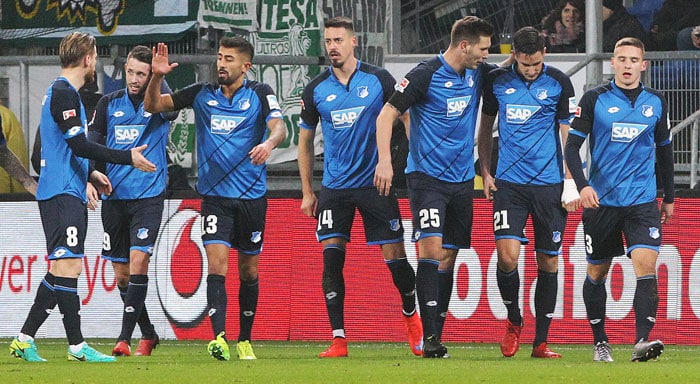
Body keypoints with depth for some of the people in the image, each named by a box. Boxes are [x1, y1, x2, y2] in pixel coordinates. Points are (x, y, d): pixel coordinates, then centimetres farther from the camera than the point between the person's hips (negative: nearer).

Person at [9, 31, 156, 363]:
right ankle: (77, 346, -11)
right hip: (62, 195, -11)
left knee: (62, 268, 10)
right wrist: (128, 158, -14)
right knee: (68, 265, -10)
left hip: (67, 192, 11)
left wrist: (90, 174, 33)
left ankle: (24, 339, 12)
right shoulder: (64, 94, -12)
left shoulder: (60, 92, 20)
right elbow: (79, 146, -18)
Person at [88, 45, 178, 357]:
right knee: (121, 274, 8)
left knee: (137, 263, -17)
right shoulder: (109, 104, 8)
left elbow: (169, 106, -26)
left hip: (148, 195, -4)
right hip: (114, 198, 4)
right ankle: (148, 334, 24)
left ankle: (125, 338, -16)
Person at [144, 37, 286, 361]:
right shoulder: (202, 94, 5)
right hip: (215, 195, 0)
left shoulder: (259, 94, -1)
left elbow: (279, 127, -16)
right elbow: (153, 106, 6)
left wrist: (269, 143, -39)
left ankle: (244, 340, 25)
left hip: (251, 196, 0)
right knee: (217, 264, -16)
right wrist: (157, 77, -12)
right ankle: (219, 338, -26)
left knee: (249, 271, 10)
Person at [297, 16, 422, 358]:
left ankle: (411, 315, 26)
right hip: (334, 187, 2)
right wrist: (307, 192, 11)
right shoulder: (316, 90, 4)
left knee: (395, 257, -1)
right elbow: (305, 141, 13)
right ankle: (338, 339, -5)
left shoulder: (379, 80, -2)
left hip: (376, 183, -2)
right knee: (332, 258, -9)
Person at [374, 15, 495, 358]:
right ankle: (430, 337, -19)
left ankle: (436, 335, 12)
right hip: (427, 176, -6)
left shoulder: (477, 73, 7)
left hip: (462, 179, 6)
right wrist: (385, 161, -17)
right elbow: (387, 114, -8)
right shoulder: (426, 75, -11)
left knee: (448, 257, 7)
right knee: (431, 249, -17)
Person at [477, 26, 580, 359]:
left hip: (549, 183, 0)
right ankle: (513, 320, 11)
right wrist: (485, 172, 9)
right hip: (509, 182, 0)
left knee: (548, 262, 3)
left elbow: (567, 134, 5)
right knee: (507, 255, -15)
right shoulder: (496, 81, 3)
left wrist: (570, 182, 0)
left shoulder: (558, 83, 0)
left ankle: (541, 342, 12)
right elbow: (486, 126, 16)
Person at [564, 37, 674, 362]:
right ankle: (600, 342, 23)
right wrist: (583, 185, -19)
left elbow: (664, 150, 20)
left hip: (642, 201, 1)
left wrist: (669, 198, 22)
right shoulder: (595, 99, -1)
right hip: (602, 200, -1)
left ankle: (642, 341, -25)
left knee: (646, 264, -17)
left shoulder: (655, 103, 8)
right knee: (597, 272, 8)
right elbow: (572, 146, -4)